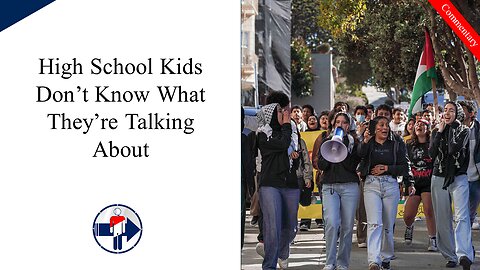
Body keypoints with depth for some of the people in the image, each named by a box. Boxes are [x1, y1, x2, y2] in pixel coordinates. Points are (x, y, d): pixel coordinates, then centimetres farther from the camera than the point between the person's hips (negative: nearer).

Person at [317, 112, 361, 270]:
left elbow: (352, 166, -5)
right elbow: (321, 165, 4)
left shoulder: (353, 142, 8)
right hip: (329, 186, 0)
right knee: (331, 223, -16)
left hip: (349, 186, 0)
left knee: (347, 226, 0)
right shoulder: (326, 141, 14)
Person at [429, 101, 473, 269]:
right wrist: (440, 132, -6)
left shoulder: (463, 131, 3)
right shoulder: (437, 131, 13)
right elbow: (432, 153, -2)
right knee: (443, 220, 4)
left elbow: (453, 149, -15)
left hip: (458, 178, -4)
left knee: (462, 216, -19)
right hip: (439, 178, 4)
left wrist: (450, 127, -3)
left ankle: (464, 254, -34)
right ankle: (450, 256, 11)